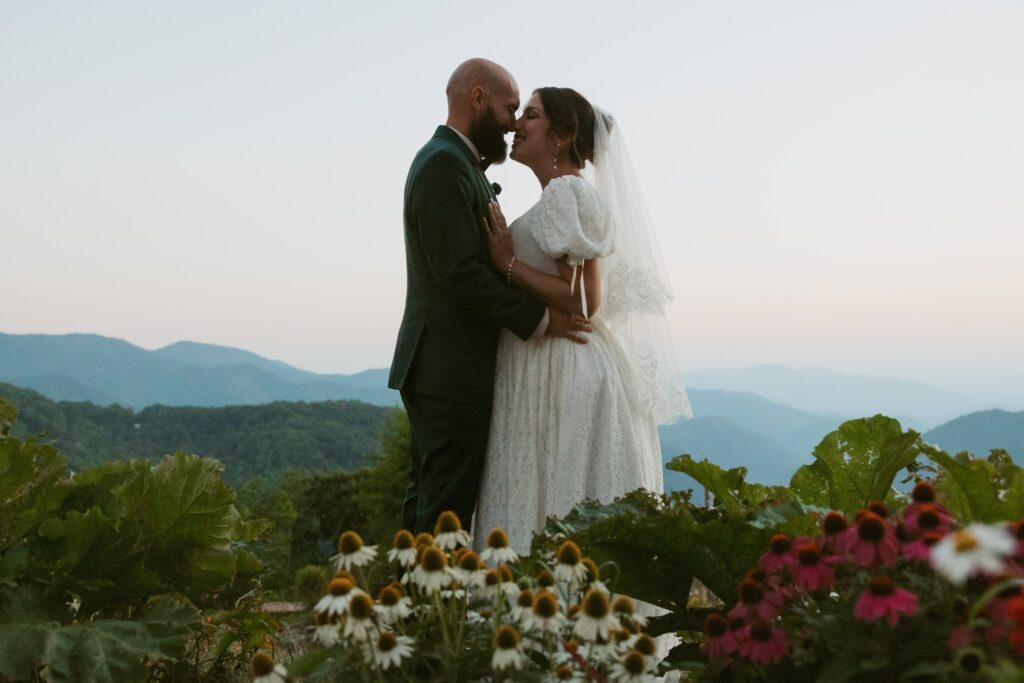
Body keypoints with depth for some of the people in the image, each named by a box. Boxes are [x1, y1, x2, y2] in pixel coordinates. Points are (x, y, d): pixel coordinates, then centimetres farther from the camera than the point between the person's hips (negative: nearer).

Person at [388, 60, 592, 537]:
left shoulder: (455, 162, 18)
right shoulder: (445, 164, -14)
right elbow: (458, 271, -21)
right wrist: (538, 319, -16)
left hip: (439, 369, 10)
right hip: (451, 371, -10)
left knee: (428, 502, 14)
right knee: (448, 513, -7)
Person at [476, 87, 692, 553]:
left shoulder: (566, 191, -12)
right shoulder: (561, 193, 18)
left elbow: (584, 302, -19)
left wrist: (508, 262, -15)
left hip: (563, 379, -10)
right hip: (558, 374, 10)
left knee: (558, 509, -6)